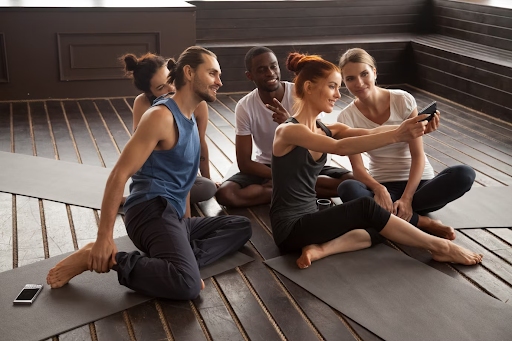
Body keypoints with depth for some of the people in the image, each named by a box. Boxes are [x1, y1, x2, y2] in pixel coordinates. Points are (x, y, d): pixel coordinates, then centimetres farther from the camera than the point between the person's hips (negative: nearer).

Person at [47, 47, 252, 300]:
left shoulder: (190, 118, 19)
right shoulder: (161, 116, -11)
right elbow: (119, 175, -18)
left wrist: (186, 221, 22)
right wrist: (104, 239, -22)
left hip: (172, 215, 10)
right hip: (151, 210, -10)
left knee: (242, 227, 9)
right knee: (187, 285, -32)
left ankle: (184, 259, -13)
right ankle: (99, 258, -16)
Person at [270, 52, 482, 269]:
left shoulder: (325, 131, 9)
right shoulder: (288, 131, -15)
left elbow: (369, 132, -8)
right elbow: (340, 147, -31)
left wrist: (412, 128, -25)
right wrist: (396, 135, -38)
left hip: (309, 219, 8)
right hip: (289, 229, -8)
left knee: (379, 227, -8)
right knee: (365, 207, -22)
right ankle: (440, 247, -10)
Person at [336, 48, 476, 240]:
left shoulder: (403, 101, -7)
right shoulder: (347, 118, -4)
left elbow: (418, 156, -10)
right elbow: (357, 167, -11)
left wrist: (406, 198, -24)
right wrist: (378, 189, -33)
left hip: (418, 184, 1)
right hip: (382, 187, 0)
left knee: (464, 174, -28)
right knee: (347, 190, -34)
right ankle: (423, 223, -27)